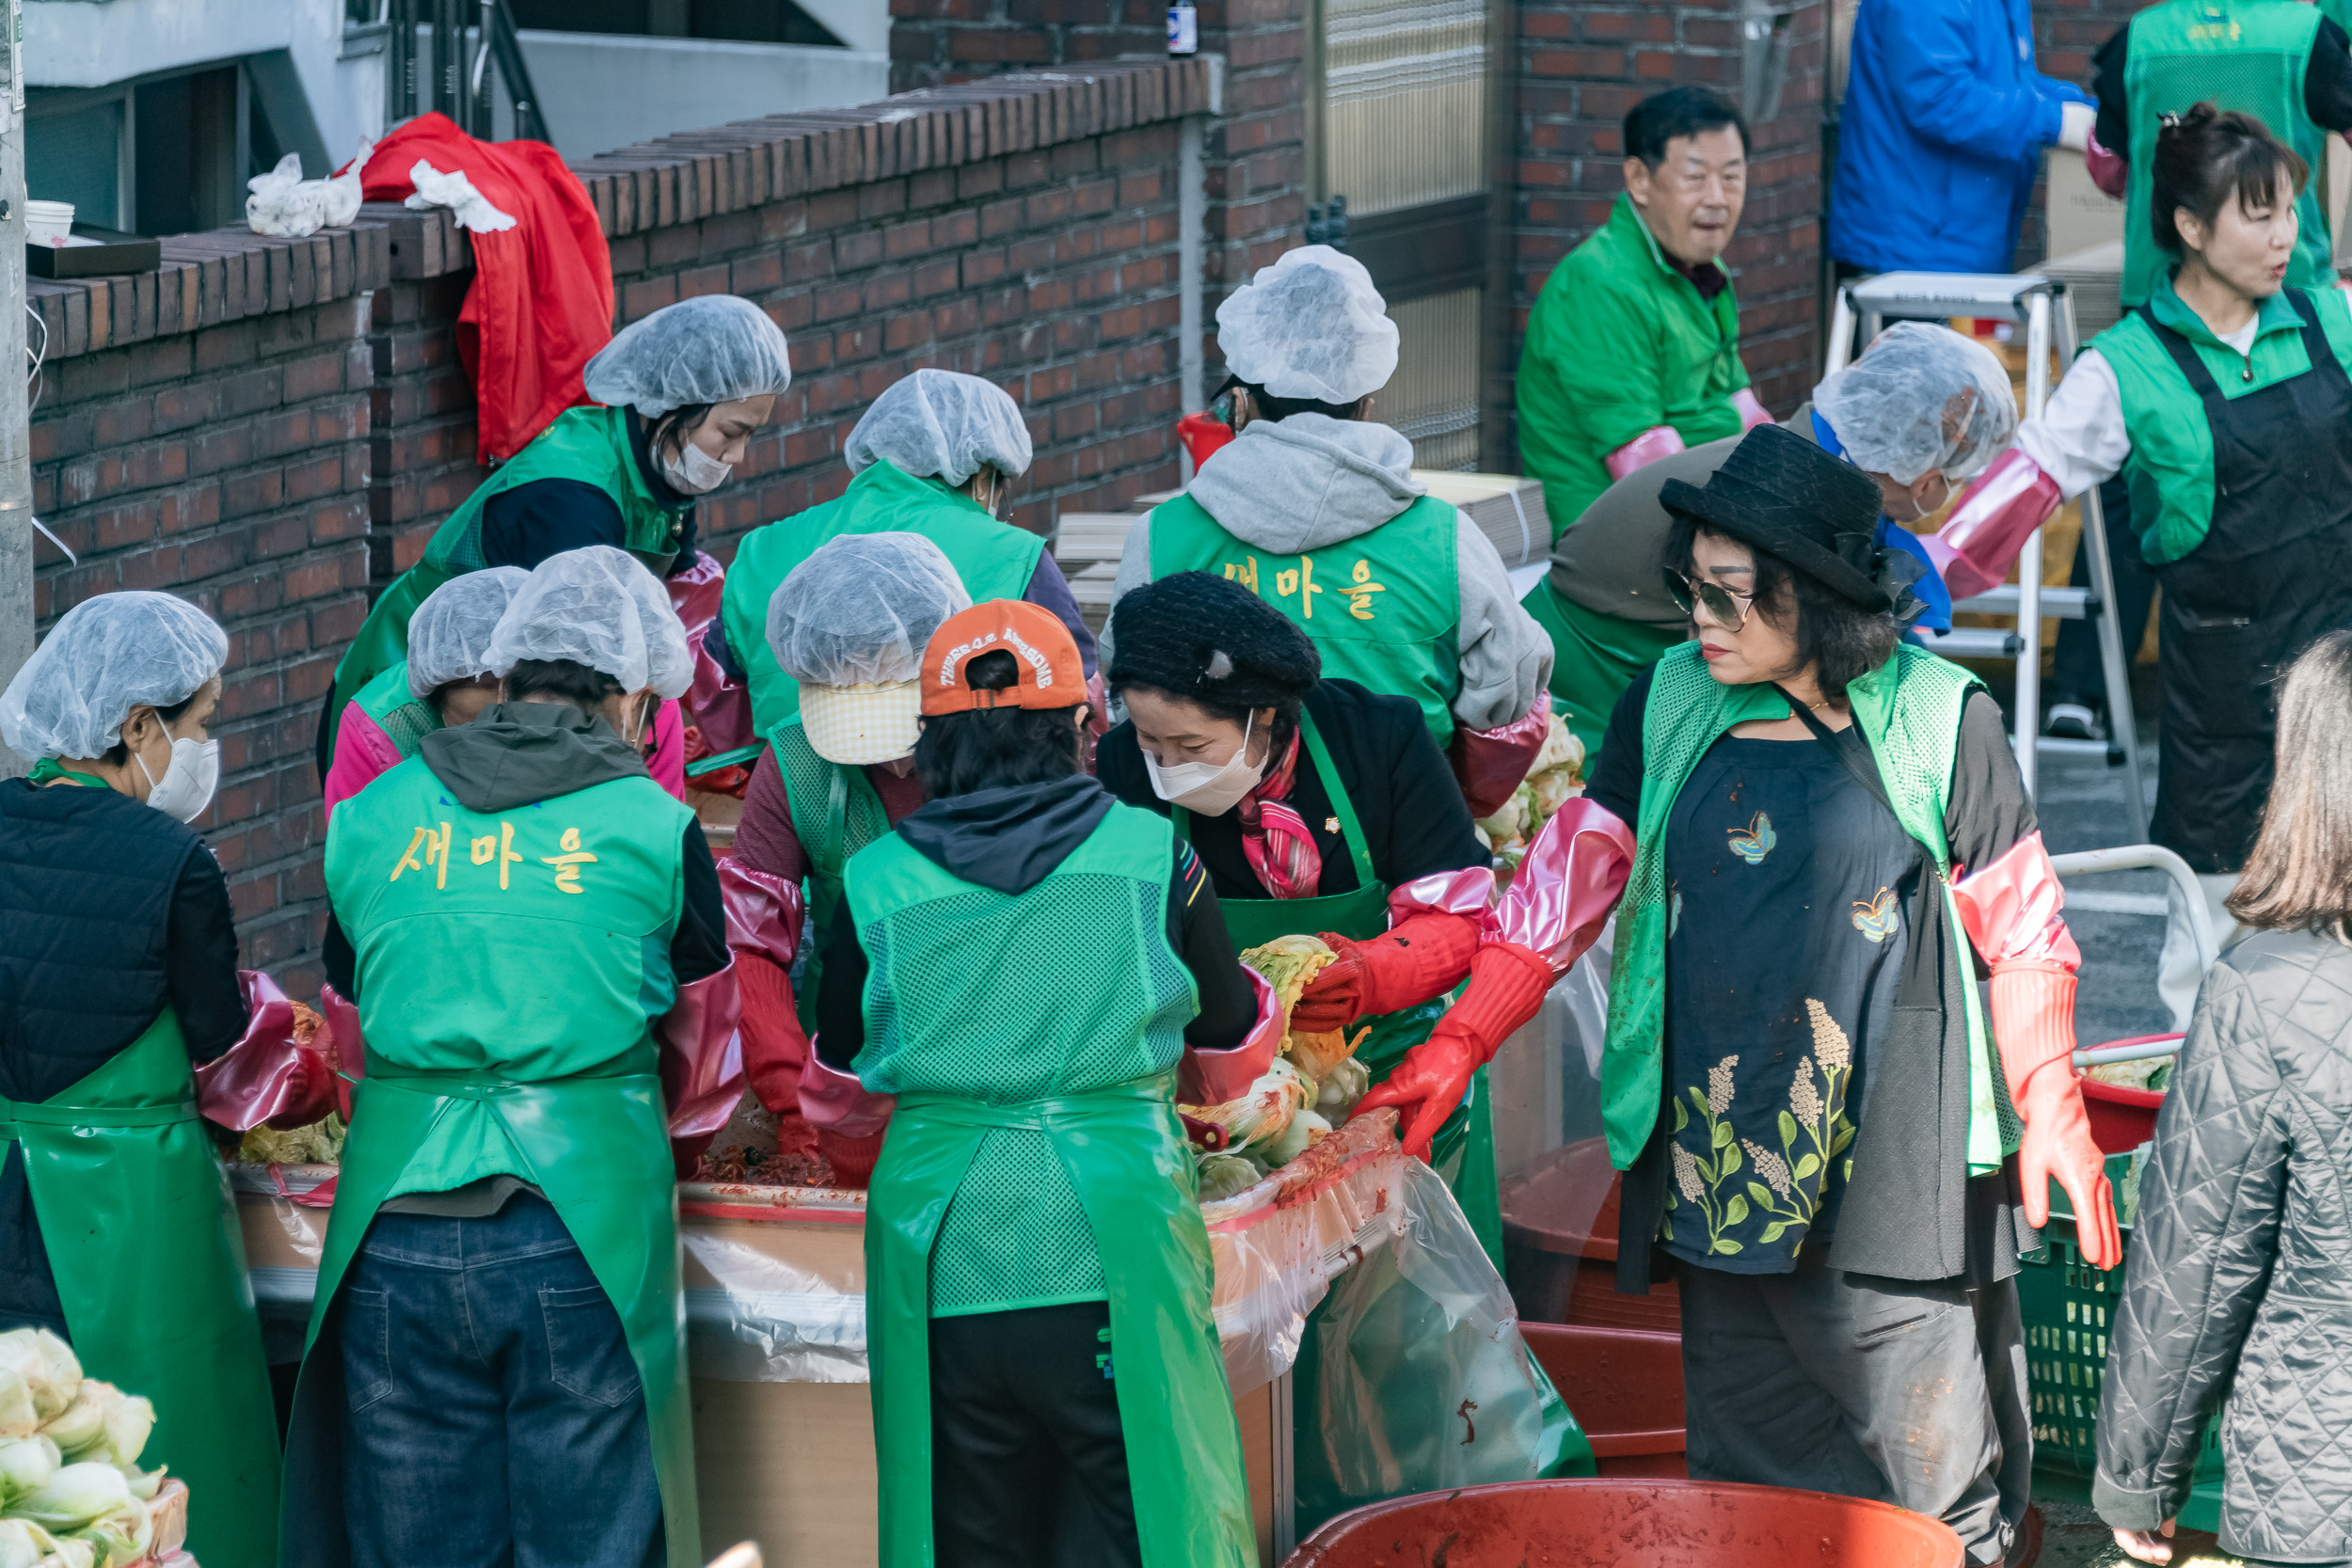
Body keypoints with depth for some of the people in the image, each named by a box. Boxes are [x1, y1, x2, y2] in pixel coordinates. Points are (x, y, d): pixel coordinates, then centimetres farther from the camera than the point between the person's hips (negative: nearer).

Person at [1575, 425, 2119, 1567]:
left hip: (1896, 1175, -4)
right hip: (1720, 1164, 4)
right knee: (1743, 1476, 10)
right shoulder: (1670, 705, 7)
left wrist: (2053, 1111, -6)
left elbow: (2022, 933, 2)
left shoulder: (1937, 720, -3)